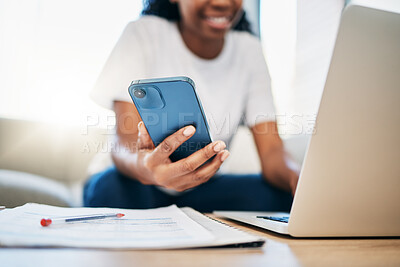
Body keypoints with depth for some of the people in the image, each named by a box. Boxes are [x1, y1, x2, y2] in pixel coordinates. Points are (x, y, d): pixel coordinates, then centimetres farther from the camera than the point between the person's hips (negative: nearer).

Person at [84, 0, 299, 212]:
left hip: (203, 188, 3)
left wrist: (297, 179, -33)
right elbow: (124, 144, -22)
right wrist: (142, 167, -46)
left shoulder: (248, 50, -2)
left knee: (280, 195, -22)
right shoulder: (143, 35, -12)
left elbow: (271, 150, -11)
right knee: (108, 188, -33)